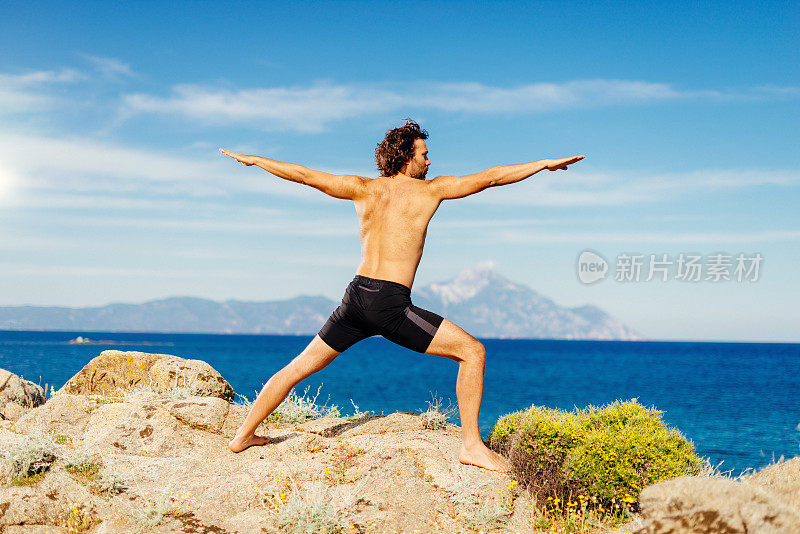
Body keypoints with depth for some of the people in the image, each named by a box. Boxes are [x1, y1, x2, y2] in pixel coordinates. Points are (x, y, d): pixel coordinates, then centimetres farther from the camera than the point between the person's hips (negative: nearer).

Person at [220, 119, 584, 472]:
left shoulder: (363, 188, 12)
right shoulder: (430, 189, 2)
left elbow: (303, 175, 16)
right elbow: (489, 178, 5)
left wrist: (253, 159, 29)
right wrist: (545, 163, 14)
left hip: (356, 297, 5)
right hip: (392, 304, -5)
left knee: (300, 367, 20)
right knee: (472, 352, 1)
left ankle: (244, 434, 25)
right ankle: (471, 445, -2)